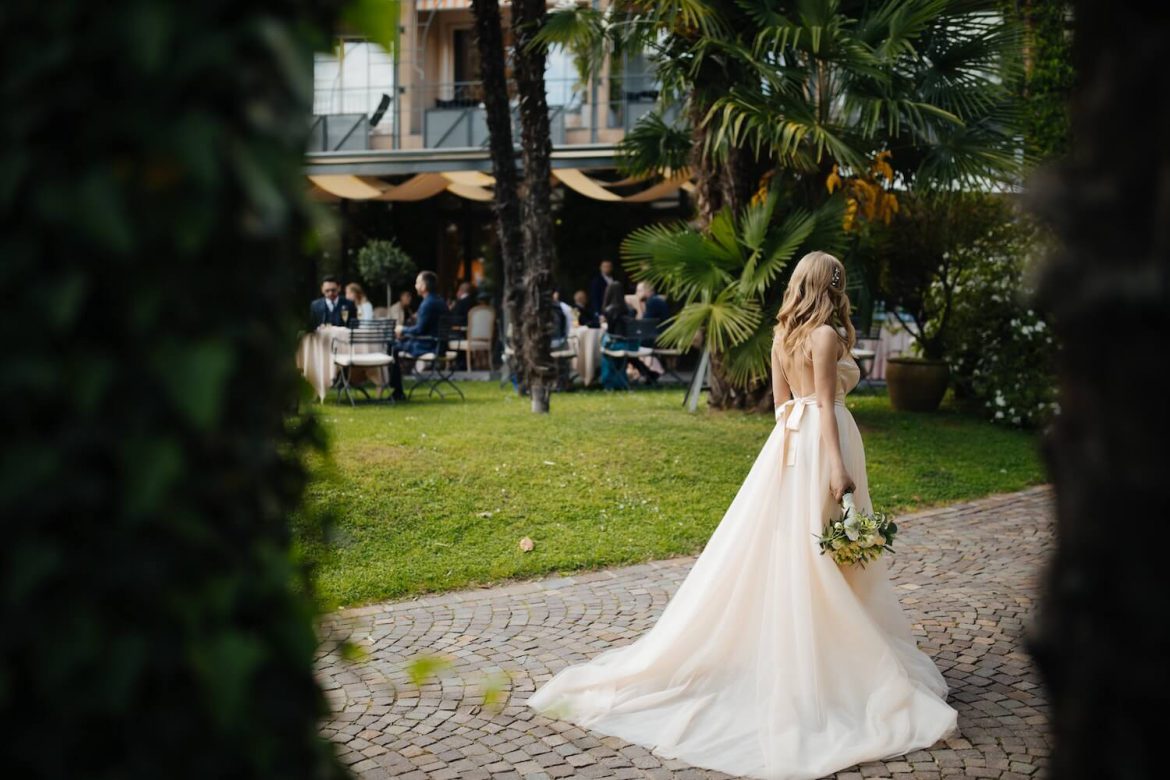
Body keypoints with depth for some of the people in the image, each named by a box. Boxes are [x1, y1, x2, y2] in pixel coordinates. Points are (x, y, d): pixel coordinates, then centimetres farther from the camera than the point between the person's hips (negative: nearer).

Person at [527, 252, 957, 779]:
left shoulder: (783, 335, 11)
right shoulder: (825, 335, -13)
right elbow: (825, 405, -17)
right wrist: (838, 467, -19)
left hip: (788, 443, 8)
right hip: (821, 444, -8)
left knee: (779, 551, 12)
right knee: (822, 558, -1)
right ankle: (830, 661, 7)